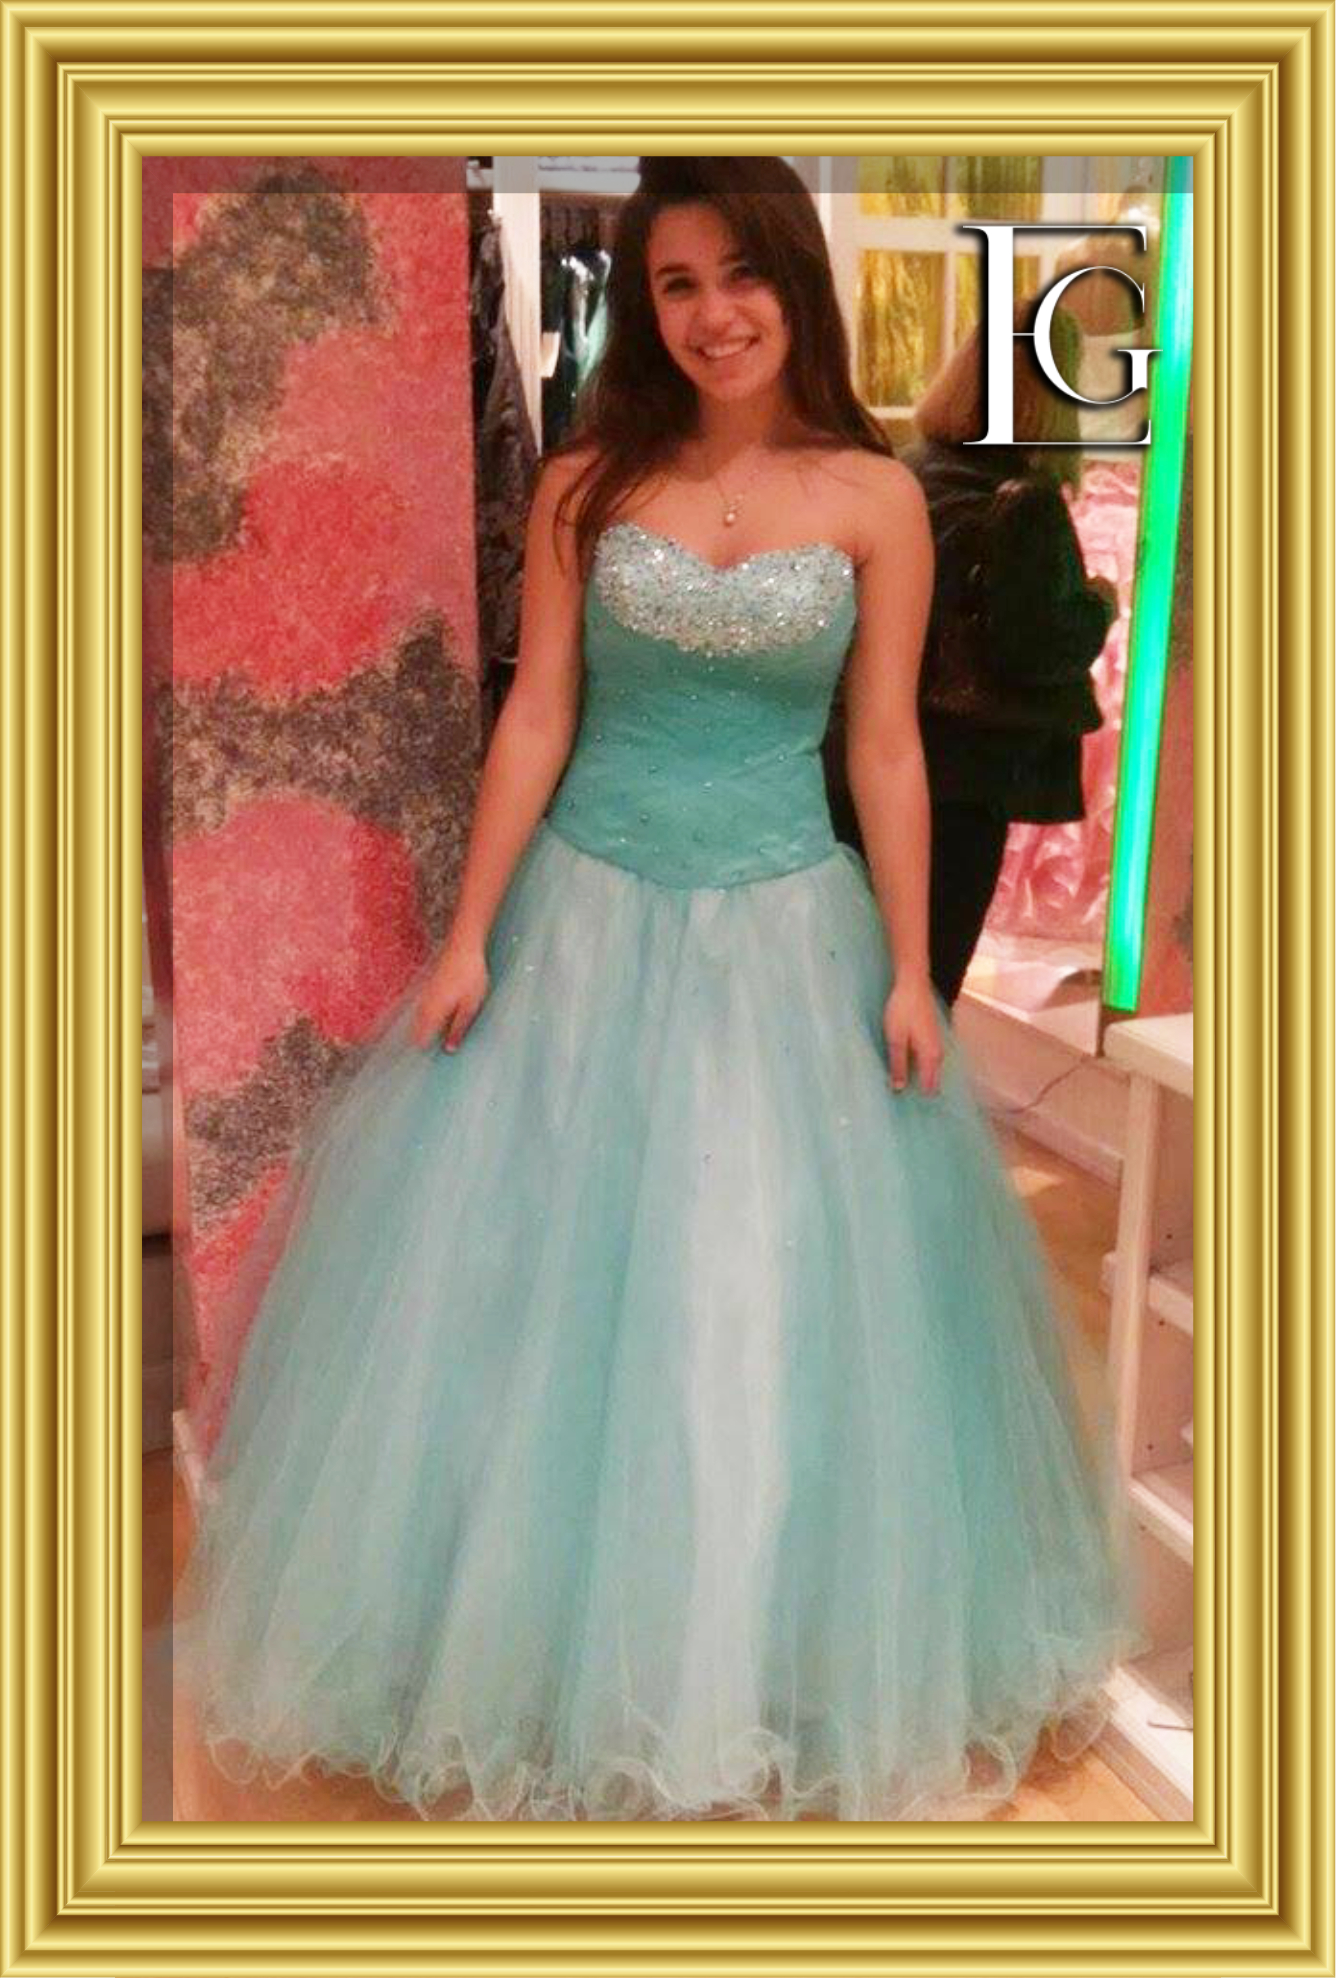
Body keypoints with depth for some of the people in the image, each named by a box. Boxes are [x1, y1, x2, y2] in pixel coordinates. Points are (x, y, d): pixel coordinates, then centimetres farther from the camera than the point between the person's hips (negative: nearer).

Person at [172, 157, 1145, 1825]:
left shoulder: (874, 497, -2)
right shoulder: (586, 486, 0)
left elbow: (885, 749, 0)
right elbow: (536, 721, 0)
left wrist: (909, 971, -2)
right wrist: (468, 937, -4)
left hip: (786, 929, 0)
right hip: (586, 917, 1)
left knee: (788, 1292, 7)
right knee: (533, 1283, 6)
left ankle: (801, 1667, 30)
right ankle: (534, 1649, 28)